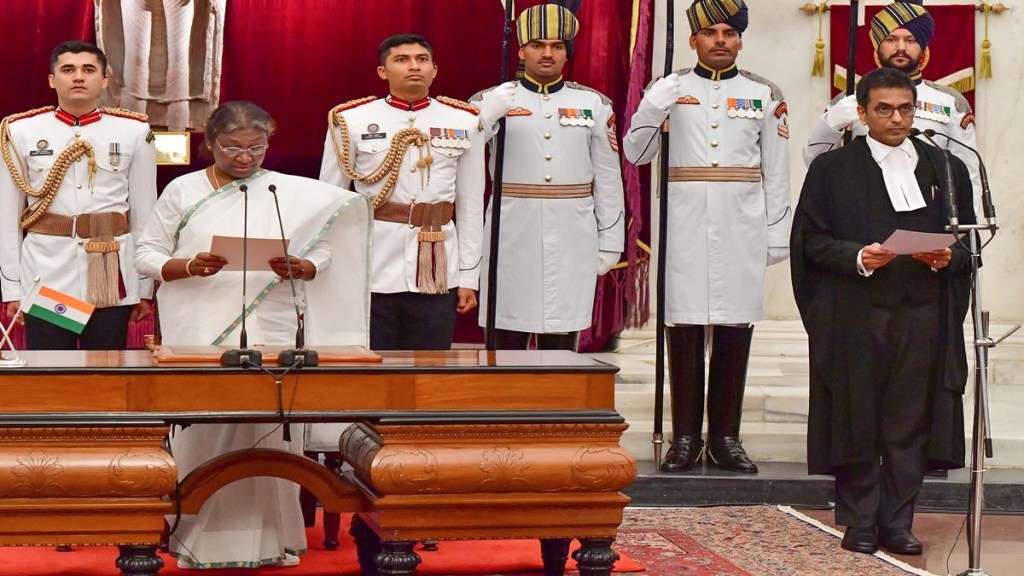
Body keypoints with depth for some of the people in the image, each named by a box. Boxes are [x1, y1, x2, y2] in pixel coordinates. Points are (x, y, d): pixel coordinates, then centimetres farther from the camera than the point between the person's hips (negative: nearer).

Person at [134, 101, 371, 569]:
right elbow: (147, 255, 7)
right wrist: (189, 266, -12)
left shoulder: (293, 193, 9)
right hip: (201, 335, 0)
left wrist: (299, 268, -14)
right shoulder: (182, 191, 8)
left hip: (270, 334, 0)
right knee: (202, 436, -5)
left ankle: (271, 539, 7)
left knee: (269, 433, -6)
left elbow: (322, 254, 8)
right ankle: (198, 539, 6)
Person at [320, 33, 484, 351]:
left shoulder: (464, 122, 6)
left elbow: (471, 206, 10)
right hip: (370, 275, -1)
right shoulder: (350, 120, 1)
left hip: (437, 276, 1)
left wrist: (469, 277, 8)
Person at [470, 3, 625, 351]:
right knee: (505, 348, 2)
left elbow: (608, 178, 9)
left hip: (572, 245, 1)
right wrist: (488, 117, -24)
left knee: (561, 346, 6)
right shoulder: (491, 101, 3)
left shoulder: (594, 104, 8)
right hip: (511, 242, -1)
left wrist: (609, 242, 6)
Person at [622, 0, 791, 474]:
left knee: (736, 326, 3)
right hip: (685, 227, -1)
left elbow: (777, 170, 10)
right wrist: (653, 108, -13)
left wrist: (777, 234, 5)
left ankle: (726, 436, 11)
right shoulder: (670, 89, 7)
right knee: (683, 326, -1)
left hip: (741, 228, 1)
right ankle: (685, 437, 5)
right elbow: (636, 154, 4)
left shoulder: (764, 95, 10)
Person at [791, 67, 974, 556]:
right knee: (858, 419, 0)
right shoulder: (831, 170, 6)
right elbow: (811, 240, 1)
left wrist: (948, 257, -8)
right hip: (856, 315, -2)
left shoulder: (947, 169, 14)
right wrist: (857, 257, -16)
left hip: (922, 314, 2)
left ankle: (897, 523, 10)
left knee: (911, 422, 2)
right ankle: (860, 523, 9)